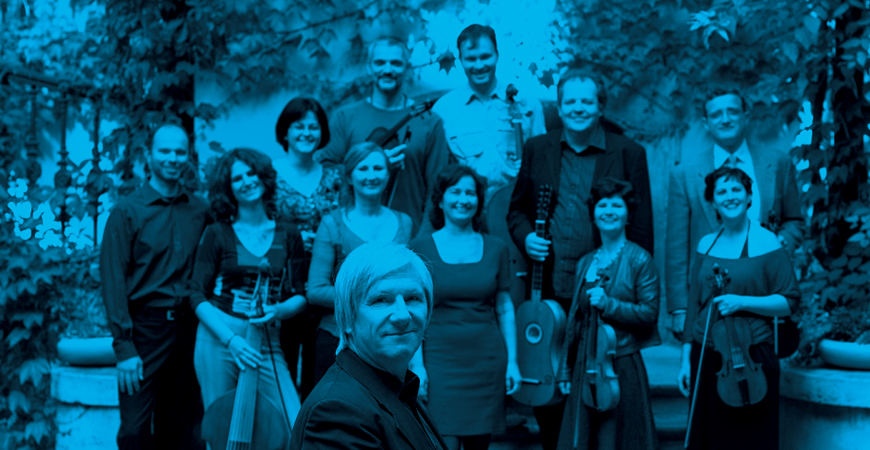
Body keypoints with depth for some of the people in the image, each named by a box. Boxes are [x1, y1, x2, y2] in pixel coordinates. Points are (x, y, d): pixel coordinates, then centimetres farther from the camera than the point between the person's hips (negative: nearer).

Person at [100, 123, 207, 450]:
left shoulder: (199, 210, 8)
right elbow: (113, 280, -7)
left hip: (188, 328, 3)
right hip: (144, 328, -3)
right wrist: (124, 348, -13)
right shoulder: (127, 211, -2)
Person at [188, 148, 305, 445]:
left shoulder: (288, 236, 7)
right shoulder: (217, 234, 2)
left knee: (295, 430, -10)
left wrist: (278, 310, -12)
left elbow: (300, 295, 11)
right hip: (218, 337, -1)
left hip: (266, 343, 2)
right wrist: (231, 339, -15)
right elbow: (198, 296, -1)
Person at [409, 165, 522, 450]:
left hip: (487, 359, 2)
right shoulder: (421, 248, 0)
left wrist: (512, 361, 3)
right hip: (440, 359, -2)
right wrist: (416, 364, -9)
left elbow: (505, 308, 9)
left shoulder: (495, 248, 6)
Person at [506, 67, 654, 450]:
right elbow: (517, 209, 17)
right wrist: (525, 237, -4)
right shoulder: (536, 149, 10)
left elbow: (642, 227, 2)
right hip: (550, 290, 2)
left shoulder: (628, 153, 3)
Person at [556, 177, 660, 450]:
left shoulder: (639, 259, -5)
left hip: (622, 365, -5)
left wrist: (608, 304, -20)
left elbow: (650, 313, -9)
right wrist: (565, 370, 13)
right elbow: (575, 319, 13)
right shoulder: (585, 263, 10)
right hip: (586, 366, 5)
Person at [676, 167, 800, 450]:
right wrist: (686, 358, 9)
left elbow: (789, 301, -6)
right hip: (706, 360, 4)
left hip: (750, 360, -4)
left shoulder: (765, 242, -4)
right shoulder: (706, 245, 9)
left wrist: (742, 302, -19)